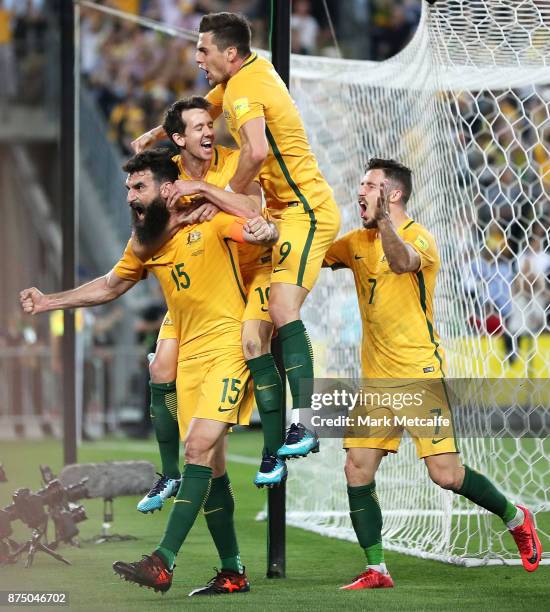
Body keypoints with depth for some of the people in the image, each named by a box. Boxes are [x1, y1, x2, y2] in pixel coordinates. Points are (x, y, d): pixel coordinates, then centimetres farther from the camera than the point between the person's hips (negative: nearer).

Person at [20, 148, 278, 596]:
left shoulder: (210, 220, -9)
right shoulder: (144, 241, 11)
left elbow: (259, 232, -19)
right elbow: (110, 286, 25)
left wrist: (263, 231, -43)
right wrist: (48, 302, 20)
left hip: (230, 346, -7)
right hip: (190, 355, 7)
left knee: (200, 447, -18)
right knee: (210, 463, 7)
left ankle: (163, 562, -25)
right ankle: (232, 572, 14)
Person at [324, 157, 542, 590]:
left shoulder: (418, 236, -10)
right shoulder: (357, 243, 12)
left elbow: (401, 261, -32)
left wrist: (383, 219, -45)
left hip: (421, 374, -7)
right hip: (376, 379, 7)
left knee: (446, 474, -10)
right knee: (357, 471, -5)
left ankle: (516, 518, 15)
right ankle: (376, 571, 4)